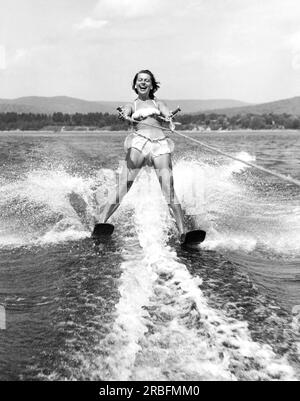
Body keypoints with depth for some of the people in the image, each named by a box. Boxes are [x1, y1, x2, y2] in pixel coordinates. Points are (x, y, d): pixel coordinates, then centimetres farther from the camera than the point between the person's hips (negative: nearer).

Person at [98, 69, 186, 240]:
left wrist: (168, 118, -24)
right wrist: (125, 117, -28)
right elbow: (124, 113, -2)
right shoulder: (132, 105, 21)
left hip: (160, 144, 1)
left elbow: (167, 114, 1)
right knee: (124, 187, -14)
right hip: (139, 142, 0)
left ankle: (183, 232, -15)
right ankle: (100, 223, -16)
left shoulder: (158, 103, 23)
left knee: (169, 191, -12)